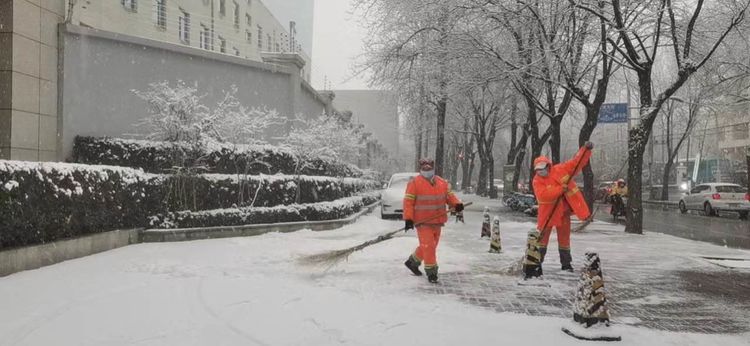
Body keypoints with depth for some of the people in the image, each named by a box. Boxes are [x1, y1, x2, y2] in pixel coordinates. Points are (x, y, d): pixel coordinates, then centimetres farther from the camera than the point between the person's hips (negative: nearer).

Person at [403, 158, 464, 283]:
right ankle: (431, 272, 2)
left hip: (437, 221, 6)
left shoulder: (442, 183, 9)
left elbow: (449, 196, 13)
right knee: (428, 246, -10)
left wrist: (457, 204, -9)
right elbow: (408, 202, -9)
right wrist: (408, 219, -17)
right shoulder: (414, 183, -7)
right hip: (423, 221, -6)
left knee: (431, 246, 17)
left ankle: (413, 262, 38)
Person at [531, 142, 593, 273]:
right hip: (547, 213, -2)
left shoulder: (560, 169, -6)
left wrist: (586, 150, -13)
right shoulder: (537, 181, -14)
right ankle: (537, 261, 8)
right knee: (542, 237, 0)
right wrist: (561, 189, -31)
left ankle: (566, 263, 24)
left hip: (563, 211, 2)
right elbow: (543, 194, -29)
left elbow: (576, 163, -2)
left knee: (564, 237, 12)